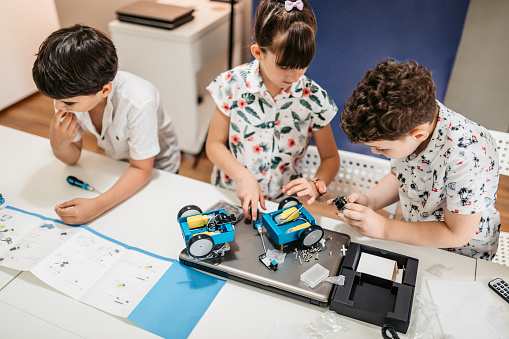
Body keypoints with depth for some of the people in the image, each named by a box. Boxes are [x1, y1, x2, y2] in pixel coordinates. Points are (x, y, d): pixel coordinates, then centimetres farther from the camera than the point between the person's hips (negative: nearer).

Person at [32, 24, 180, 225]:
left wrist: (98, 205, -42)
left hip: (155, 169, -4)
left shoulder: (139, 102, -39)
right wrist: (58, 145, -34)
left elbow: (141, 169, -28)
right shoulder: (69, 92, -22)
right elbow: (72, 158, -10)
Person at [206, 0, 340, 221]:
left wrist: (316, 186, -18)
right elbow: (214, 144, -2)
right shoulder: (233, 85, -10)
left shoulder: (313, 99, -9)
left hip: (282, 201, 0)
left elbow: (330, 158, 3)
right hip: (231, 193, 0)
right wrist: (242, 176, -18)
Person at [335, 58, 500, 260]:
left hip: (460, 257, -6)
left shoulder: (466, 155, -34)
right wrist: (369, 201, -12)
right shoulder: (406, 118, -14)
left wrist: (383, 228, -24)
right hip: (413, 236, 6)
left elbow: (458, 233, -23)